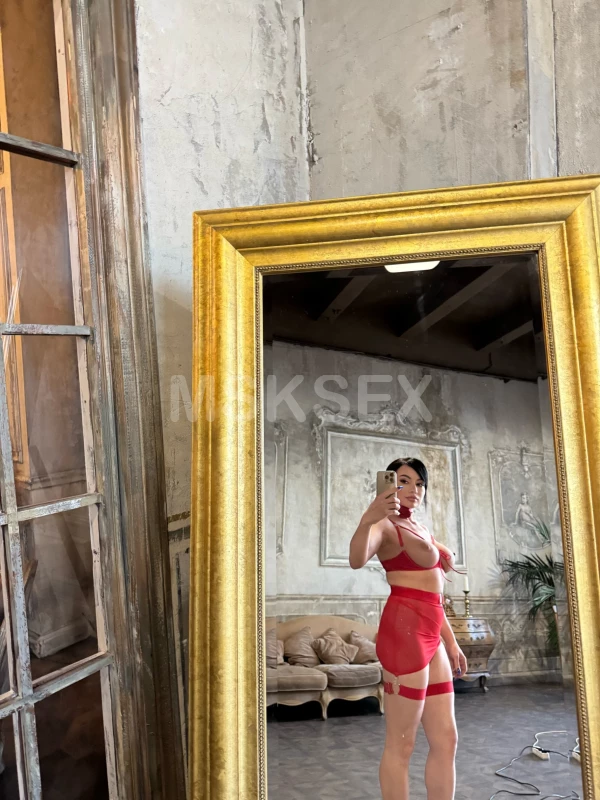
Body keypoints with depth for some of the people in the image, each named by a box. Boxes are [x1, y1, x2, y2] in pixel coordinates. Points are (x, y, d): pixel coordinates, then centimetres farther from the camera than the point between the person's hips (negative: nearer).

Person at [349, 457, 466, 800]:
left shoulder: (422, 529, 22)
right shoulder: (386, 526, -4)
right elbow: (357, 560, -27)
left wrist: (451, 642, 24)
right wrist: (367, 520, -45)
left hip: (430, 636, 9)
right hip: (404, 630, -9)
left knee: (446, 739, 11)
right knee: (401, 744, -4)